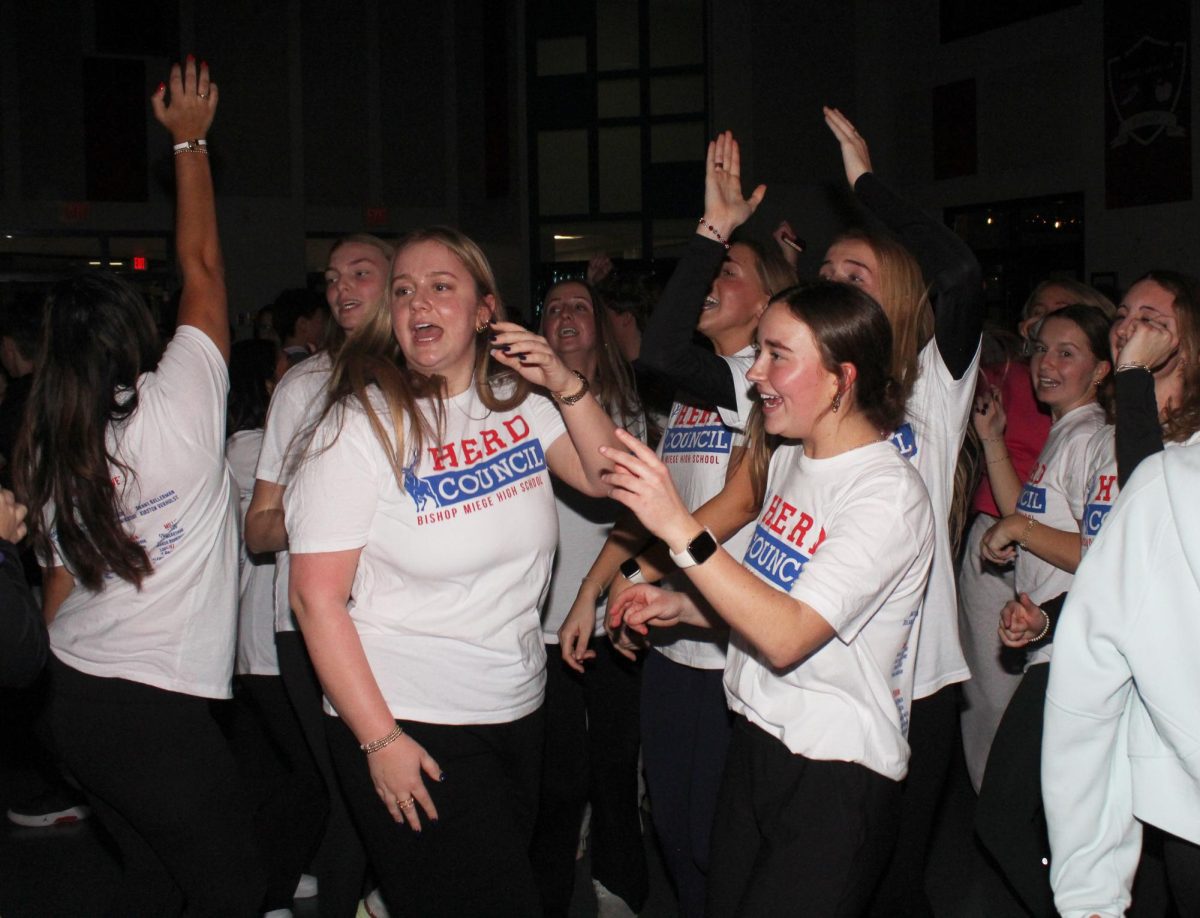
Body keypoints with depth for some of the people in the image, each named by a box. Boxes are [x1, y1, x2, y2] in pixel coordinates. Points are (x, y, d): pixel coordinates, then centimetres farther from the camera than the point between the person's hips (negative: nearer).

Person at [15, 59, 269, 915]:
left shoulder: (47, 454, 4)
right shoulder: (178, 408, -14)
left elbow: (60, 585, 10)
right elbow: (202, 265, -4)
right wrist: (190, 139, 7)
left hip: (76, 705, 8)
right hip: (158, 711, -7)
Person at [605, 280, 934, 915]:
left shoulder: (890, 494, -18)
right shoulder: (788, 458, 7)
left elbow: (787, 636, -27)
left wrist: (680, 528, -29)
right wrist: (681, 606, 4)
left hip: (836, 779, -7)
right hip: (756, 744, 8)